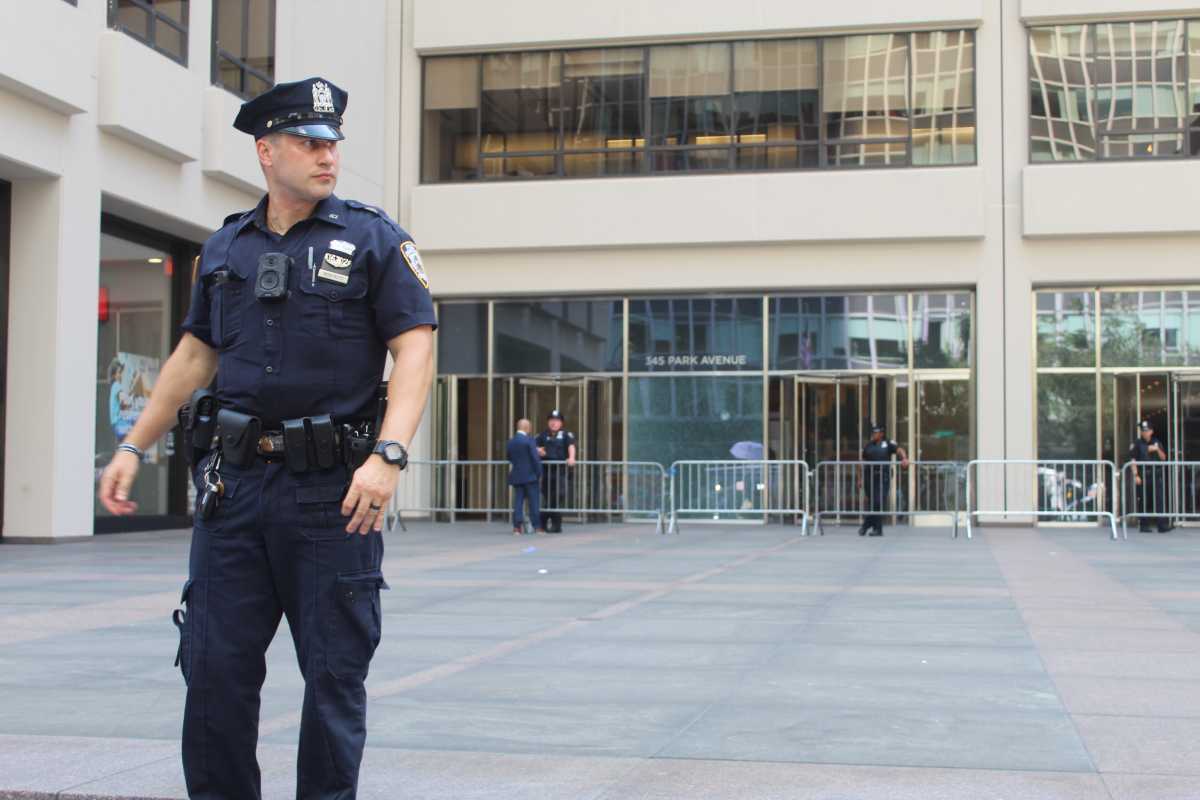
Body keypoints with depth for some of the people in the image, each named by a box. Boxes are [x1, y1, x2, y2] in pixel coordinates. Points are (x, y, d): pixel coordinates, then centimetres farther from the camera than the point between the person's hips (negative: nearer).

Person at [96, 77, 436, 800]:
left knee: (335, 674, 3)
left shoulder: (373, 238, 1)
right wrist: (134, 447, 18)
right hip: (236, 483, 4)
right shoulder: (224, 248, 13)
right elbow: (195, 355, 21)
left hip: (334, 491, -3)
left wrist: (389, 455, -21)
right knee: (215, 667, 5)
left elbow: (415, 347, -8)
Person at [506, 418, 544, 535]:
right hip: (530, 476, -5)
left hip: (516, 476, 5)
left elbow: (509, 458, 14)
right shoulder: (529, 440, -10)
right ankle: (537, 526, 2)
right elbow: (535, 458, -13)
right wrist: (539, 473, -5)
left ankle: (517, 526, -1)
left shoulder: (510, 442, 8)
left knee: (518, 501, 5)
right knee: (533, 501, 1)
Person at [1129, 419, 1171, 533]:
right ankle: (1144, 526, 9)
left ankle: (1162, 525, -8)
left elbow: (1163, 458, 12)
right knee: (1144, 502, 1)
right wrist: (1136, 475, -12)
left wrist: (1157, 449, -7)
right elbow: (1133, 460, -3)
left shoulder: (1157, 443, 14)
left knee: (1160, 500, -5)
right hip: (1143, 476, -3)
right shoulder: (1137, 444, 3)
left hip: (1157, 476, 3)